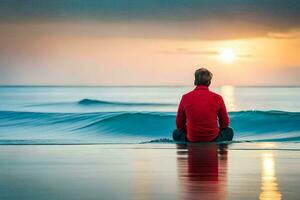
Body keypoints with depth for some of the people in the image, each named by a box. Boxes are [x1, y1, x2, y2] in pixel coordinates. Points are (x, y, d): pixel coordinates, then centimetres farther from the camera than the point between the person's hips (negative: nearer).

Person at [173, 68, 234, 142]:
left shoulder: (185, 98, -5)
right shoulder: (217, 98, -6)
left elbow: (179, 125, 5)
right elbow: (225, 124, 6)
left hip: (191, 139, 0)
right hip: (213, 139, 0)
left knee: (176, 133, 31)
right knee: (229, 131, 30)